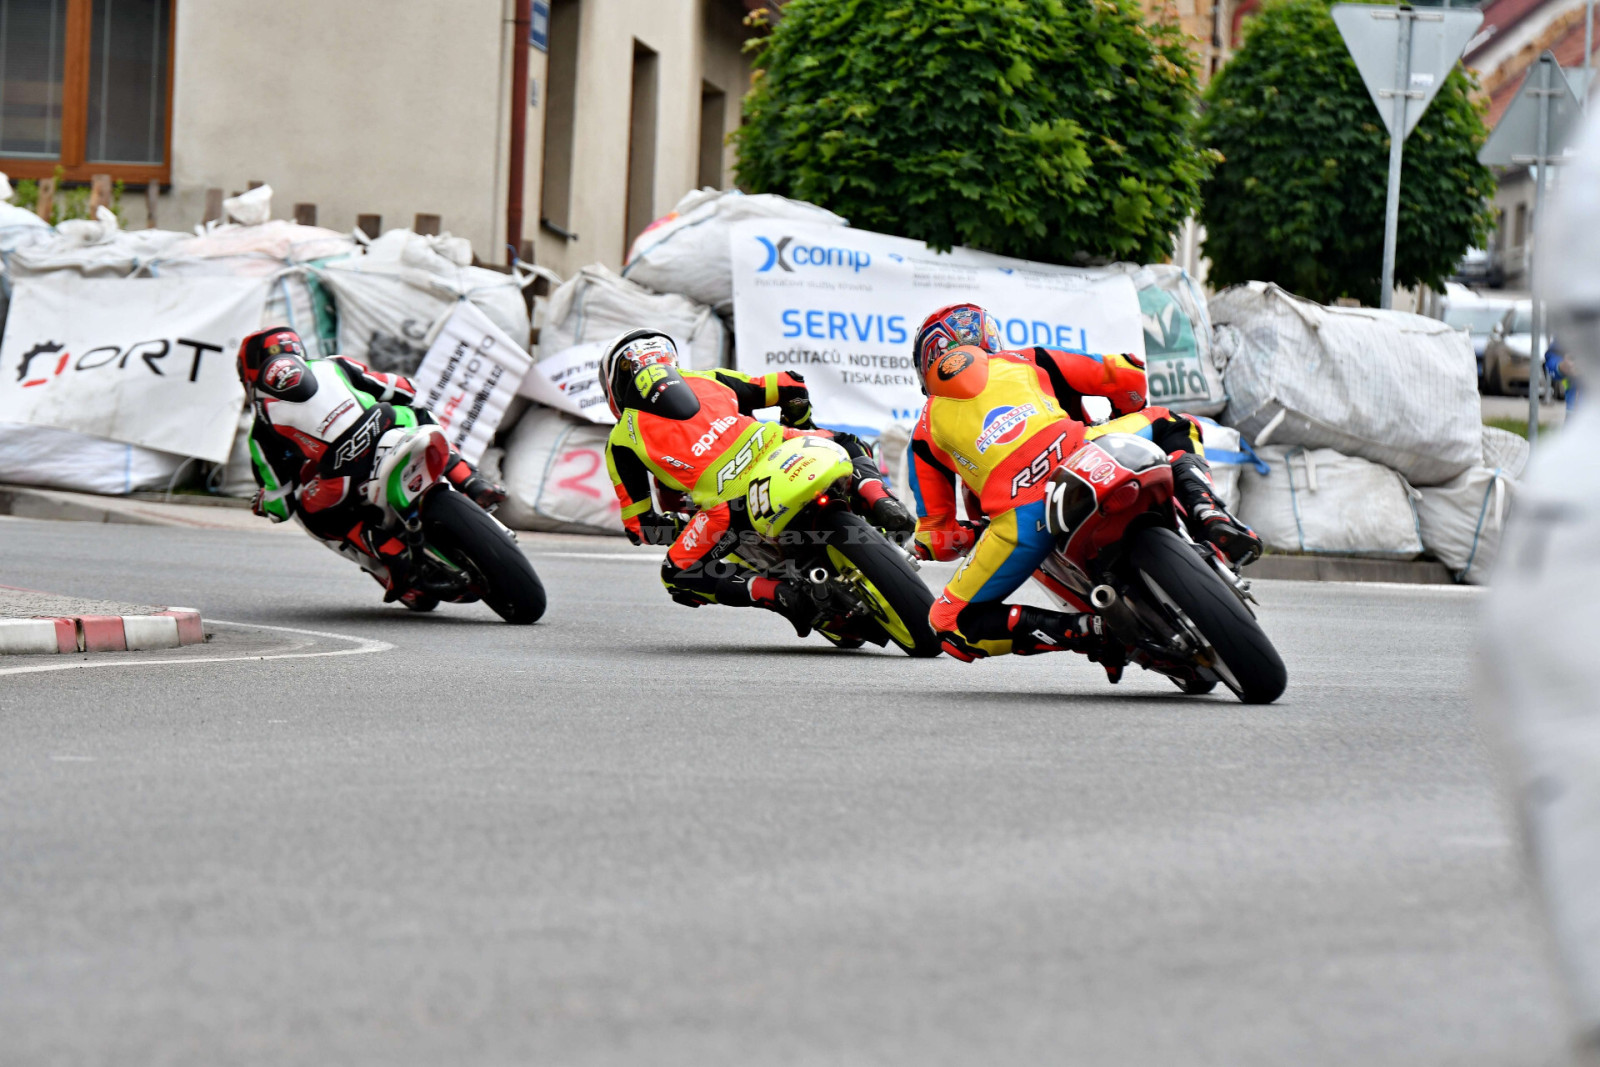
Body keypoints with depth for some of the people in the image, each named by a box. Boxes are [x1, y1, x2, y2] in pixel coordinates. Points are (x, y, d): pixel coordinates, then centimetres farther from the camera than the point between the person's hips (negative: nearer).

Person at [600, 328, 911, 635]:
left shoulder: (621, 443, 21)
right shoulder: (706, 379, 31)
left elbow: (638, 526, 14)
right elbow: (792, 387, 33)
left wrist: (680, 527, 33)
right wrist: (800, 433, 51)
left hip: (726, 499, -4)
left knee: (679, 576, 17)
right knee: (847, 445, 33)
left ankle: (779, 594, -5)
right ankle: (878, 499, 1)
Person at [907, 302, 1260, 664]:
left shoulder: (926, 430, 28)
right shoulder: (1024, 361, 30)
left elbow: (933, 540, 24)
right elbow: (1129, 376, 25)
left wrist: (977, 534, 44)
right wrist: (1121, 430, 45)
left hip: (1023, 515, -2)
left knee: (950, 624, 14)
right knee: (1170, 425, 32)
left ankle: (1087, 631, -5)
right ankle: (1210, 517, 3)